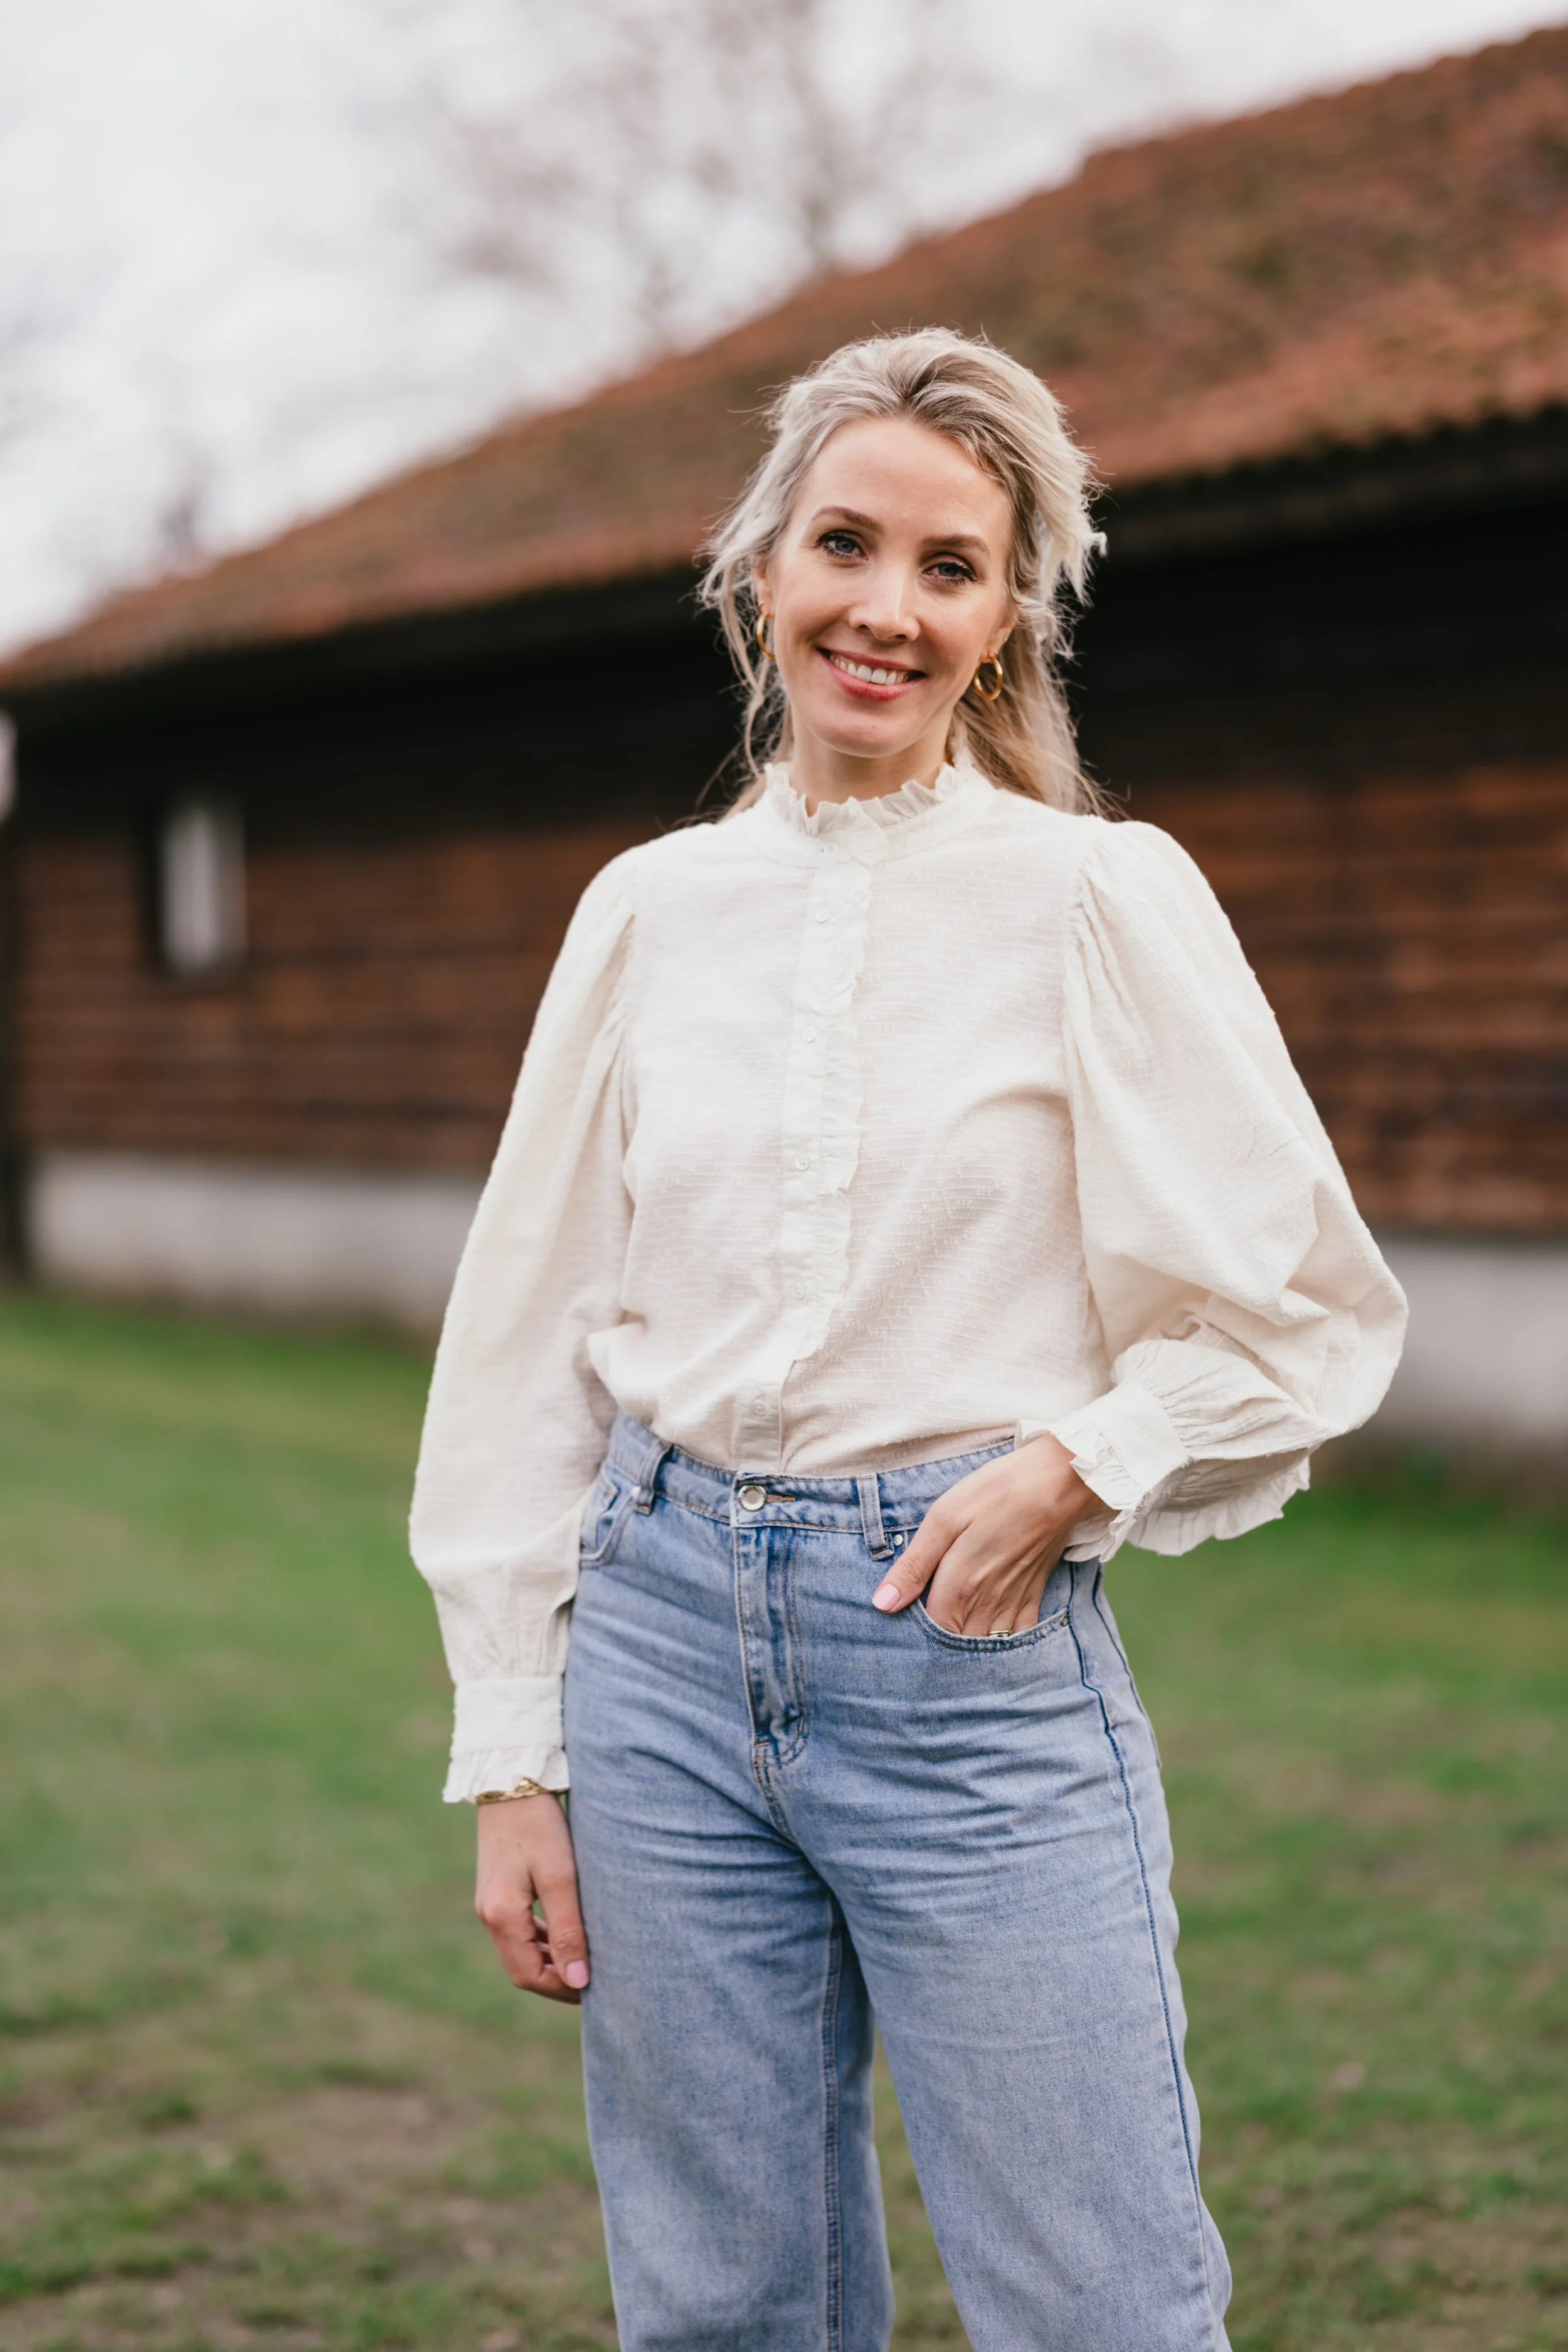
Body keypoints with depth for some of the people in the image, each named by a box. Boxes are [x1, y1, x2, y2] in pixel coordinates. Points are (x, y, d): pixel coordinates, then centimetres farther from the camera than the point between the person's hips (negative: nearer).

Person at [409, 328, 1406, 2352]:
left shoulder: (1102, 897, -3)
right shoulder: (650, 910, 6)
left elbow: (1304, 1311, 1)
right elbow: (534, 1344, 9)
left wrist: (1072, 1468, -13)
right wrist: (512, 1752, 6)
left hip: (978, 1651, -3)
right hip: (670, 1632, 3)